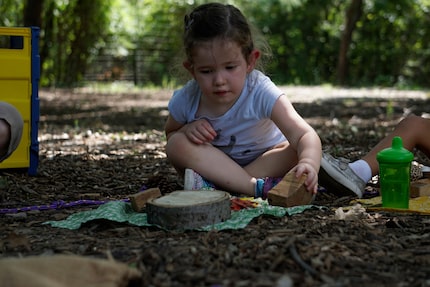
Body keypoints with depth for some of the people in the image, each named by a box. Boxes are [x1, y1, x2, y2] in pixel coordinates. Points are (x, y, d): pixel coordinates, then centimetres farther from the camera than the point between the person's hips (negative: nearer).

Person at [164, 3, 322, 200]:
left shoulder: (261, 93, -29)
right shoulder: (185, 101, -19)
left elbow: (305, 135, -39)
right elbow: (170, 133, 2)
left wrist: (308, 163, -63)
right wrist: (188, 129, -24)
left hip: (263, 160, -2)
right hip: (214, 163, 2)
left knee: (294, 151, -30)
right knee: (177, 143, -25)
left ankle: (214, 184, -30)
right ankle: (258, 187, -33)